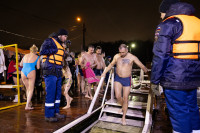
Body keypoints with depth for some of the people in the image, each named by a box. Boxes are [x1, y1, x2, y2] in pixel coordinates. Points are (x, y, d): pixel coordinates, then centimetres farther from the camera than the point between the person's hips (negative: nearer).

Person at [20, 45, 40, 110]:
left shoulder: (25, 55, 19)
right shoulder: (37, 57, 7)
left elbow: (21, 64, 28)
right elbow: (38, 67, 3)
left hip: (23, 72, 5)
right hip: (31, 71, -5)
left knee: (27, 88, 18)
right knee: (31, 89, 3)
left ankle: (29, 103, 27)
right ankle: (27, 105, -3)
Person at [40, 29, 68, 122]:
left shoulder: (61, 45, 22)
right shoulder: (50, 41, -2)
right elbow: (42, 51, -15)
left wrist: (64, 47, 12)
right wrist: (55, 50, -11)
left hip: (58, 72, 8)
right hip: (50, 71, -8)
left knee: (58, 93, 11)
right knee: (51, 93, -5)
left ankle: (56, 112, 22)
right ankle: (48, 116, 6)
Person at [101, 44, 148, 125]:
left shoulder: (132, 57, -8)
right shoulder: (116, 56, 1)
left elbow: (142, 66, -7)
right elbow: (111, 65, 15)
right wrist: (104, 72, 14)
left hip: (127, 79, -2)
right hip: (118, 79, 2)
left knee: (125, 98, 3)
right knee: (118, 96, -6)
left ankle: (123, 117, 20)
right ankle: (123, 107, 29)